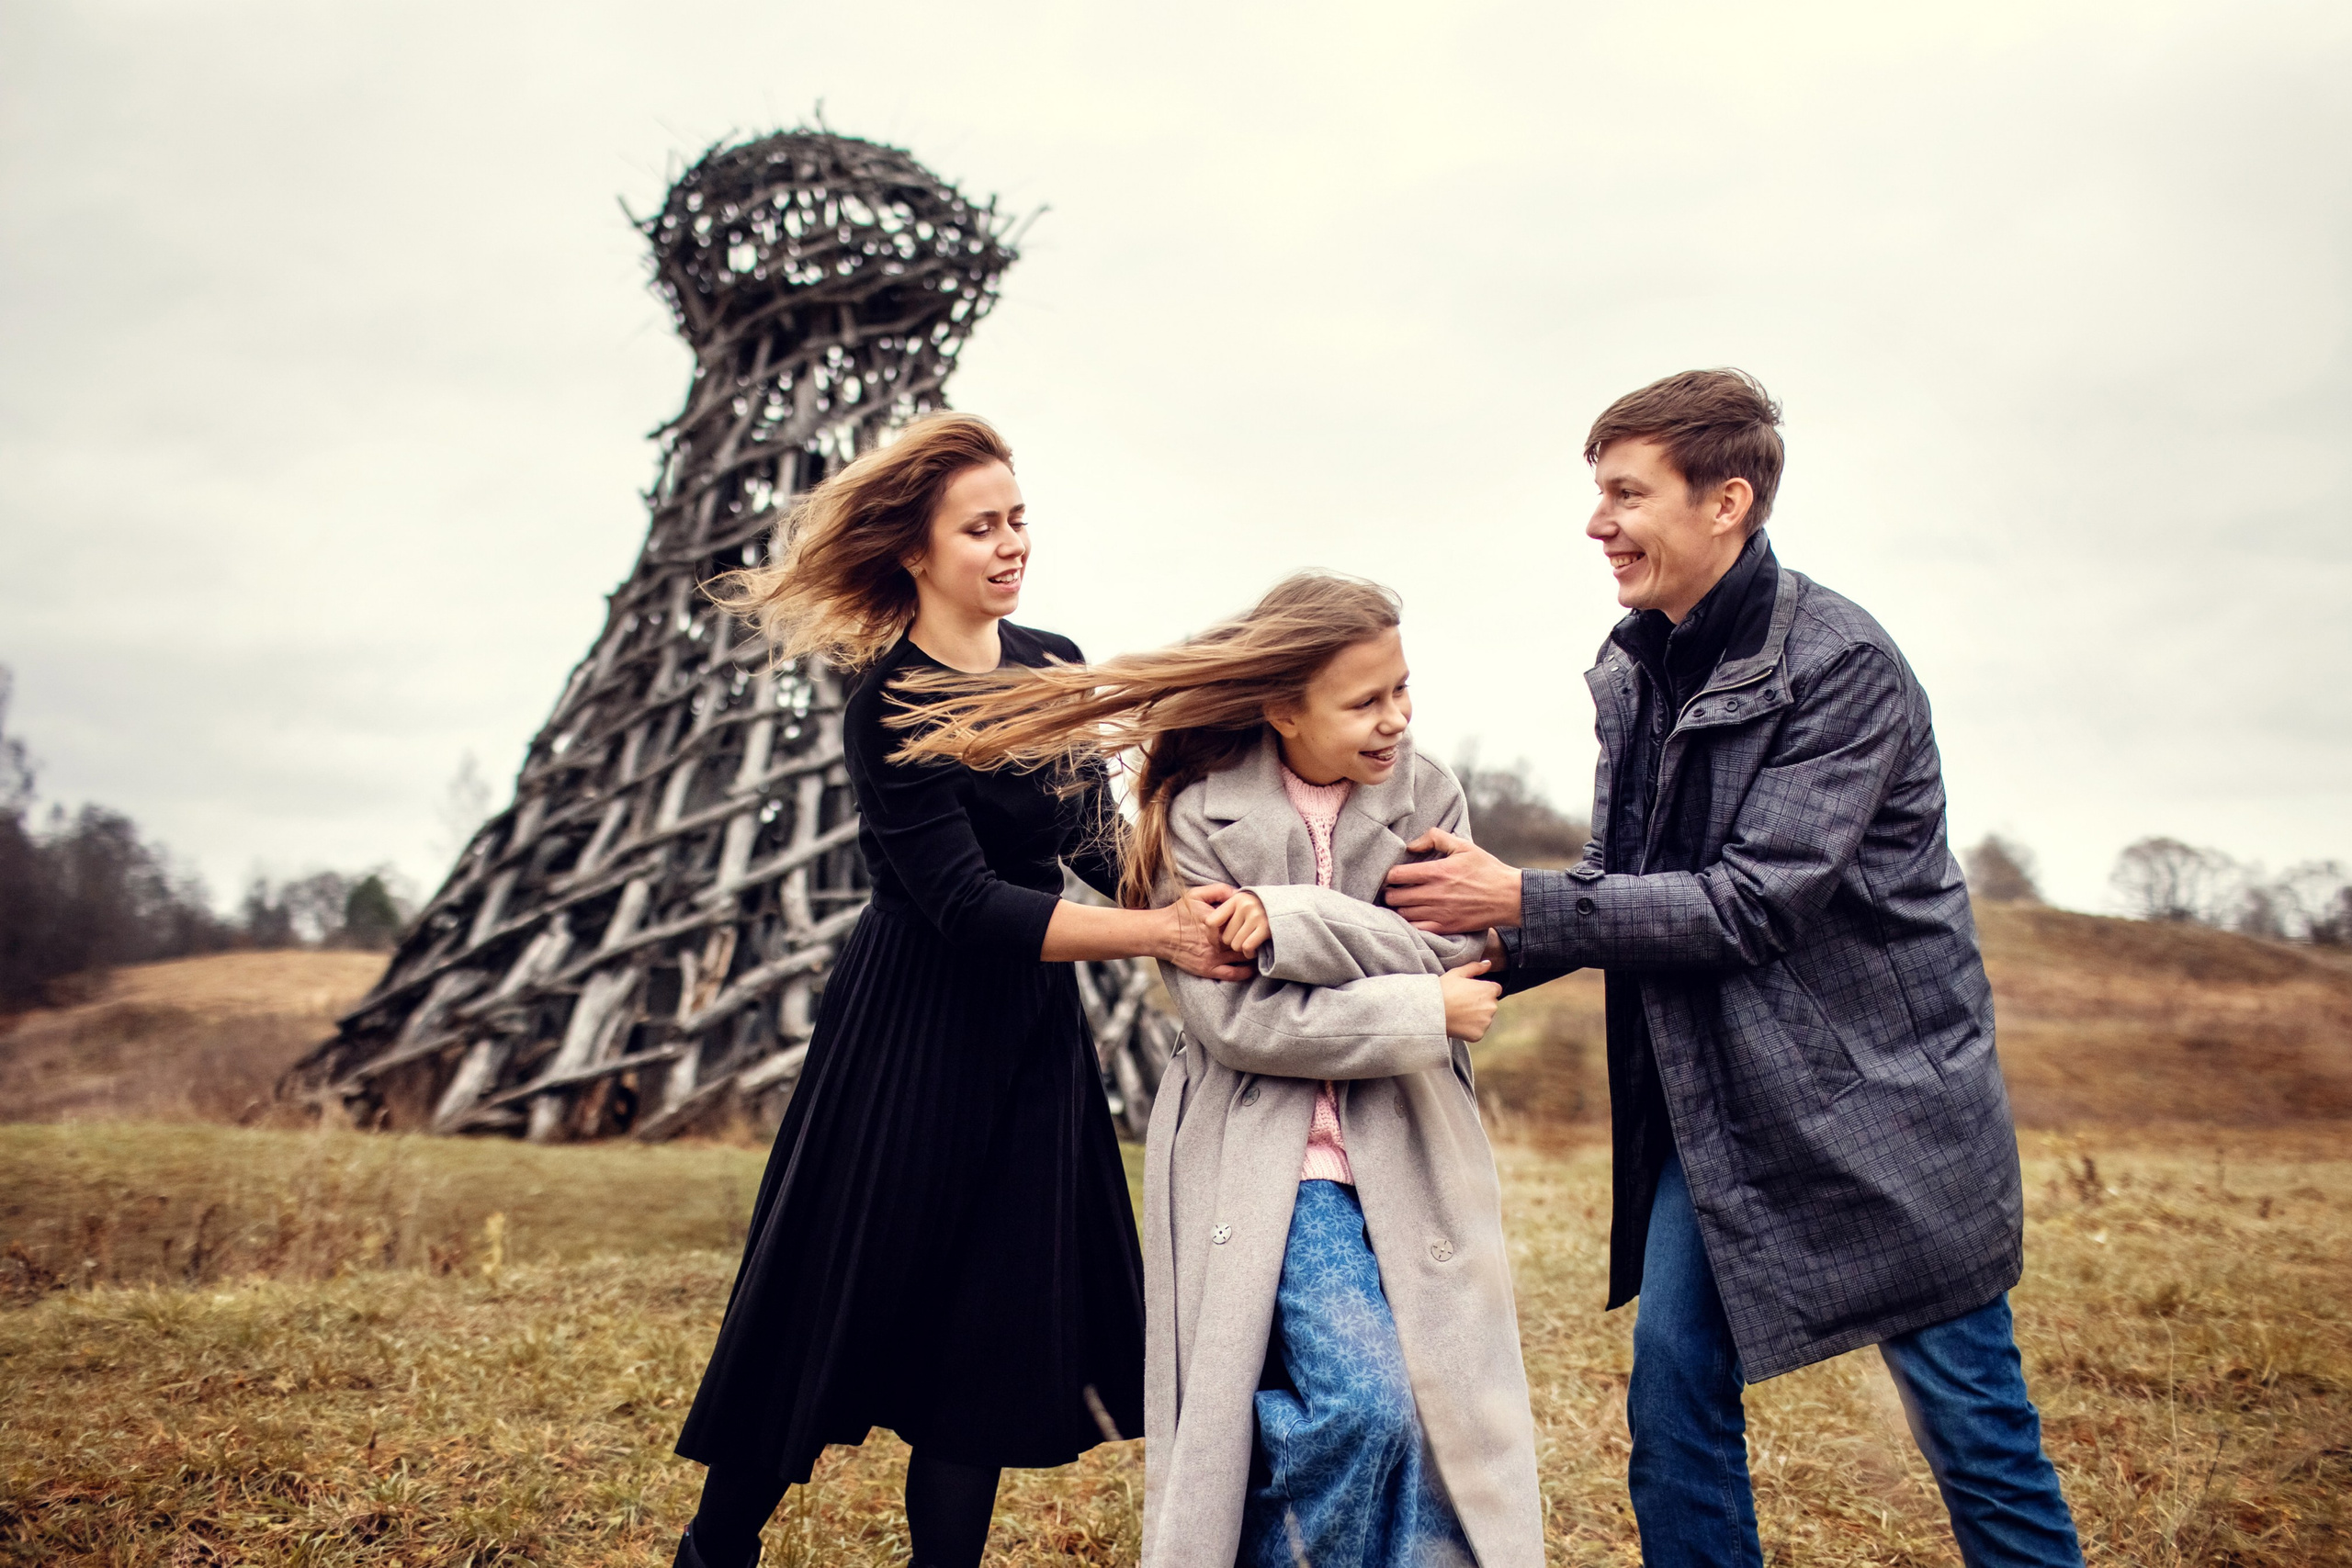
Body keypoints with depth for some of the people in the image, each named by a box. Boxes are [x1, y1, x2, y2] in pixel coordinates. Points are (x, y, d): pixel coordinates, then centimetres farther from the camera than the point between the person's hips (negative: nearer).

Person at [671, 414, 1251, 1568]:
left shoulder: (1055, 666, 4)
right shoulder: (890, 707, -16)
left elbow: (1096, 844, 9)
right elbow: (973, 910, -23)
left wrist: (1190, 889, -10)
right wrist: (1157, 934, -30)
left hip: (1031, 1037, 6)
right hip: (913, 1036, -6)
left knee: (996, 1325, 10)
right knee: (838, 1301, 8)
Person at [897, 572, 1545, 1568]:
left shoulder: (1426, 797, 5)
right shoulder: (1196, 814, -5)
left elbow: (1453, 952, -7)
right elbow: (1234, 1018, -11)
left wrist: (1291, 919, -17)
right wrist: (1420, 1015, -13)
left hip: (1407, 1158, 4)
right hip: (1264, 1162, -3)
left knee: (1441, 1420, 2)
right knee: (1361, 1405, -16)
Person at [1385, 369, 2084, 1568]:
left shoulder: (1842, 663, -17)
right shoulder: (1633, 672, 5)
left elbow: (1755, 905, -22)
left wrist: (1520, 903, -20)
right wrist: (1492, 953, -8)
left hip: (1879, 1094, -6)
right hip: (1713, 1100, 7)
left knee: (1974, 1425, 8)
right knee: (1673, 1393, 8)